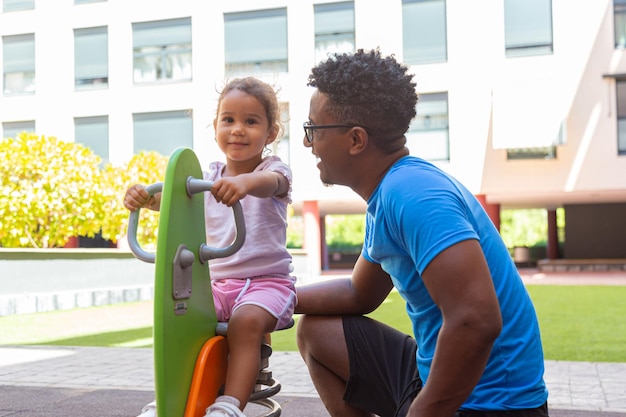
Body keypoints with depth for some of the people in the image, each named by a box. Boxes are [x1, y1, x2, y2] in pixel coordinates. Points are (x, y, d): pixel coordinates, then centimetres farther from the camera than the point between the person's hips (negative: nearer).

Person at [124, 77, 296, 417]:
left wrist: (246, 181, -51)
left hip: (267, 279, -4)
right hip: (215, 280, 5)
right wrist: (144, 197, -26)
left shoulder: (273, 169, -2)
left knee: (246, 321, -33)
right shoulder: (209, 178, 12)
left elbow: (271, 183, -27)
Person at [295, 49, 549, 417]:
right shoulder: (385, 195, 8)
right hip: (434, 370, 10)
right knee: (316, 331, 15)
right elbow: (361, 294, 22)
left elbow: (477, 320, -33)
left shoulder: (410, 193, -23)